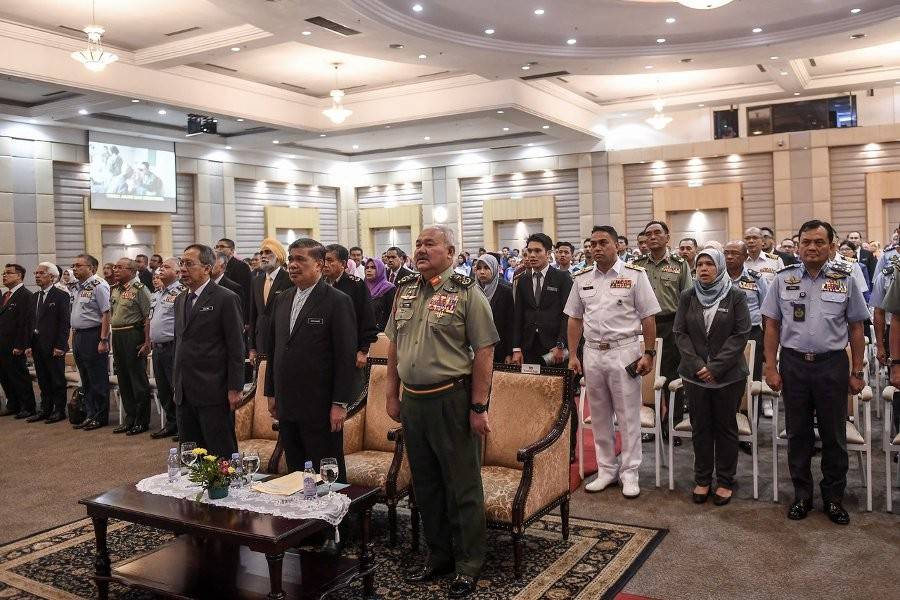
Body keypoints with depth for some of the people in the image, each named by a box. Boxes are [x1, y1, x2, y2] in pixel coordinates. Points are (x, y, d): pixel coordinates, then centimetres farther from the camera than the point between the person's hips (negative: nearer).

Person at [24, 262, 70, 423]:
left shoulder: (61, 296, -7)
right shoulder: (35, 296, 15)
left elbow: (64, 323, -12)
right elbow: (31, 321, 15)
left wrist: (60, 346, -16)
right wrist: (29, 345, 8)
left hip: (53, 346, -7)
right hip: (37, 346, 7)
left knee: (57, 380, 2)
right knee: (43, 380, 12)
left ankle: (59, 410, 10)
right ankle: (45, 409, 20)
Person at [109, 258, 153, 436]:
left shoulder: (139, 289, -9)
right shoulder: (114, 290, 14)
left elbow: (147, 318, -14)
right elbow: (111, 315, 21)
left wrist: (147, 342, -19)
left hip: (133, 337, -8)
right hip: (117, 337, 8)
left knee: (138, 380, -1)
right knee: (123, 379, 13)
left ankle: (142, 421, 7)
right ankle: (130, 418, 24)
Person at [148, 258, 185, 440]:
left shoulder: (181, 292, -12)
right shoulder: (158, 294, 16)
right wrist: (151, 340, 17)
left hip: (173, 347, -9)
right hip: (157, 348, 9)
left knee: (177, 388, -4)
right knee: (163, 390, 15)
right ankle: (171, 423, 26)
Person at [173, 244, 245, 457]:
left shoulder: (226, 299, -9)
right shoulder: (180, 300, 14)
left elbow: (236, 348, -11)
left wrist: (235, 389, -13)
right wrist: (177, 384, 17)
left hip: (213, 392, -7)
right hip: (184, 393, 7)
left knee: (222, 455, 0)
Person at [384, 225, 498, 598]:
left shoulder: (466, 293, -8)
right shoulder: (405, 290, 10)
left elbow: (484, 353, -11)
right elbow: (394, 346, 14)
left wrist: (478, 407, -15)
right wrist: (392, 395, 11)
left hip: (452, 400, -6)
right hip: (412, 400, 6)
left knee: (462, 487, 5)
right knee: (425, 484, 16)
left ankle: (468, 565, 21)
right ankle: (438, 555, 33)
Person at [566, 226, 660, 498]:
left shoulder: (635, 275, -4)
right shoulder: (582, 278, 8)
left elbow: (648, 318, -4)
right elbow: (575, 319, 11)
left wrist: (649, 353, -8)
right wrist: (573, 355, 6)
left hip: (624, 352, -4)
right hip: (592, 352, 4)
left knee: (628, 415, 3)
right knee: (599, 415, 12)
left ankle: (629, 473, 14)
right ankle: (606, 470, 24)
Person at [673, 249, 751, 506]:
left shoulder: (736, 296, -4)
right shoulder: (687, 296, 3)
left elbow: (741, 334, -8)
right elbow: (680, 333, 1)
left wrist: (715, 367, -14)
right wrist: (697, 365, -11)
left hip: (729, 375, -2)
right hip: (695, 374, 2)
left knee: (726, 427, 8)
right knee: (700, 427, 9)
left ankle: (725, 481, 20)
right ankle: (702, 479, 21)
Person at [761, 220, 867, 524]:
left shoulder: (845, 281, 1)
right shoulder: (783, 279, 2)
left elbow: (856, 328, 5)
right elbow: (772, 325, 4)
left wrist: (857, 372, 2)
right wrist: (771, 367, -1)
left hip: (832, 365, 0)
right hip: (793, 364, 1)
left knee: (834, 434, 9)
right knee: (798, 434, 10)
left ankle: (833, 497, 24)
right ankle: (802, 495, 23)